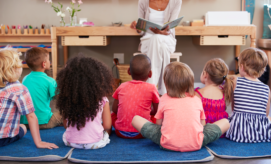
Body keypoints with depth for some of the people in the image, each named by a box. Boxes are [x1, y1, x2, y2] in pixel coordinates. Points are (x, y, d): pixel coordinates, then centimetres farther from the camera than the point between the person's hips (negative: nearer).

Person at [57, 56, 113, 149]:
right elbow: (107, 126, -8)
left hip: (70, 142, 0)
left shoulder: (67, 98, -8)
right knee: (106, 131, 30)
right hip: (95, 143, 0)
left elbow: (66, 125, 2)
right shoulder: (102, 100, -14)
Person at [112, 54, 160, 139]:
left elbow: (114, 109, 10)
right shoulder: (151, 88, -4)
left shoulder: (122, 86, 5)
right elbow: (156, 110, 5)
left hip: (121, 132, 2)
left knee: (112, 115, 29)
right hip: (141, 133, -2)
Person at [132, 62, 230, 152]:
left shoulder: (164, 99, 7)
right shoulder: (197, 100, 9)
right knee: (225, 122, 23)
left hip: (168, 144, -3)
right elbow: (202, 124, 16)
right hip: (195, 145, 3)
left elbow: (158, 123, 11)